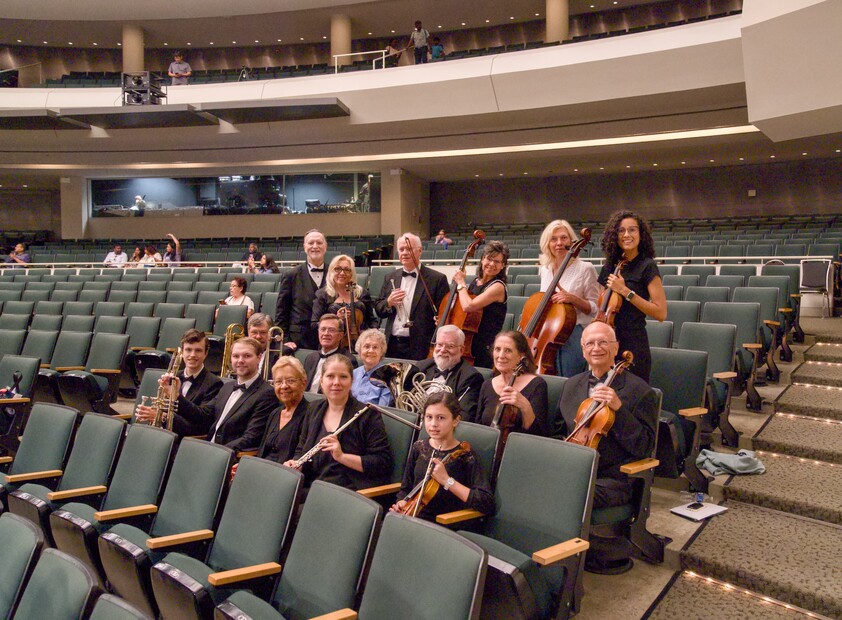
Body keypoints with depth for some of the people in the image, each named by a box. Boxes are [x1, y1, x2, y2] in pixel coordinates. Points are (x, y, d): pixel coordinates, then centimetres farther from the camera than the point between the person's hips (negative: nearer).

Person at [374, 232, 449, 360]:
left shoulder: (437, 279, -4)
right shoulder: (391, 278, 11)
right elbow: (379, 311, 13)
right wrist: (388, 303, -8)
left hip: (420, 348, -4)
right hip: (393, 345, 4)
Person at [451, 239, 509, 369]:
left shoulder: (498, 286, -13)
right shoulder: (475, 282, 11)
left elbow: (468, 306, -25)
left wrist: (461, 283, -10)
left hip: (486, 349, -7)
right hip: (469, 343, 7)